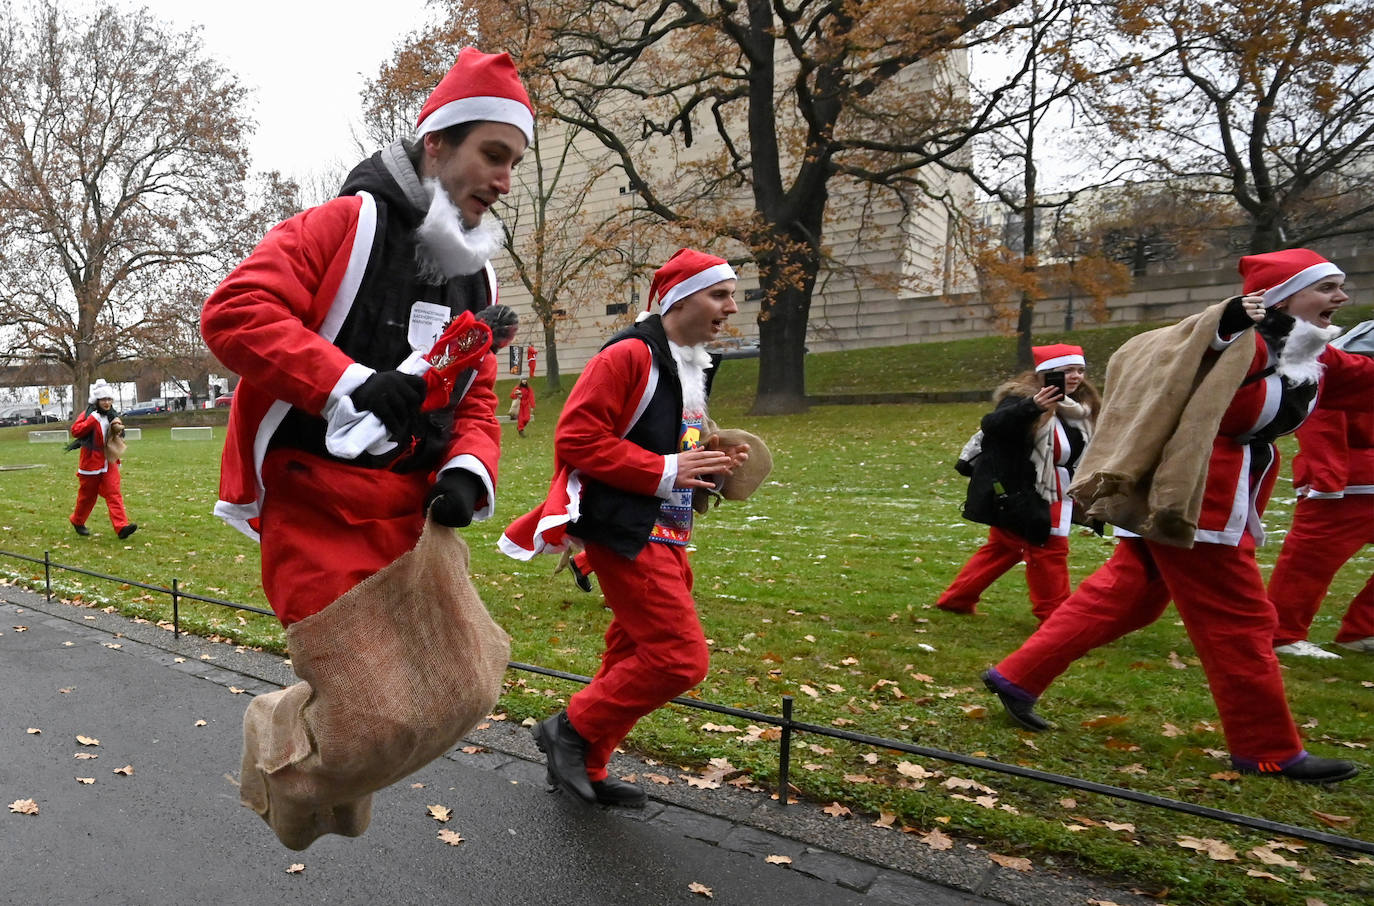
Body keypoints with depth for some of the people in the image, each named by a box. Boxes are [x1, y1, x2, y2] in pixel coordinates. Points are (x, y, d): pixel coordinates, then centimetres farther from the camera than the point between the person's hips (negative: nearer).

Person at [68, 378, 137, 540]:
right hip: (91, 462, -3)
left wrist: (118, 429, -3)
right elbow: (75, 430, -19)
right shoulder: (88, 414, -6)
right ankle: (77, 521, 35)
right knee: (87, 495, 10)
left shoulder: (113, 416, 9)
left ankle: (122, 527, -18)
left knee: (114, 494, -8)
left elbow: (120, 438, 18)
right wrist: (92, 419, -24)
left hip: (109, 463, 4)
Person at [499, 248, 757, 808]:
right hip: (624, 531, -10)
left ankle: (582, 768, 29)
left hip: (664, 535, 10)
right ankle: (573, 731, 6)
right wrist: (664, 470, -20)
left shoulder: (691, 368, 17)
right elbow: (577, 439, -19)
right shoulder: (629, 357, -13)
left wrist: (711, 464, 5)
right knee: (680, 657, -12)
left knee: (634, 657, 14)